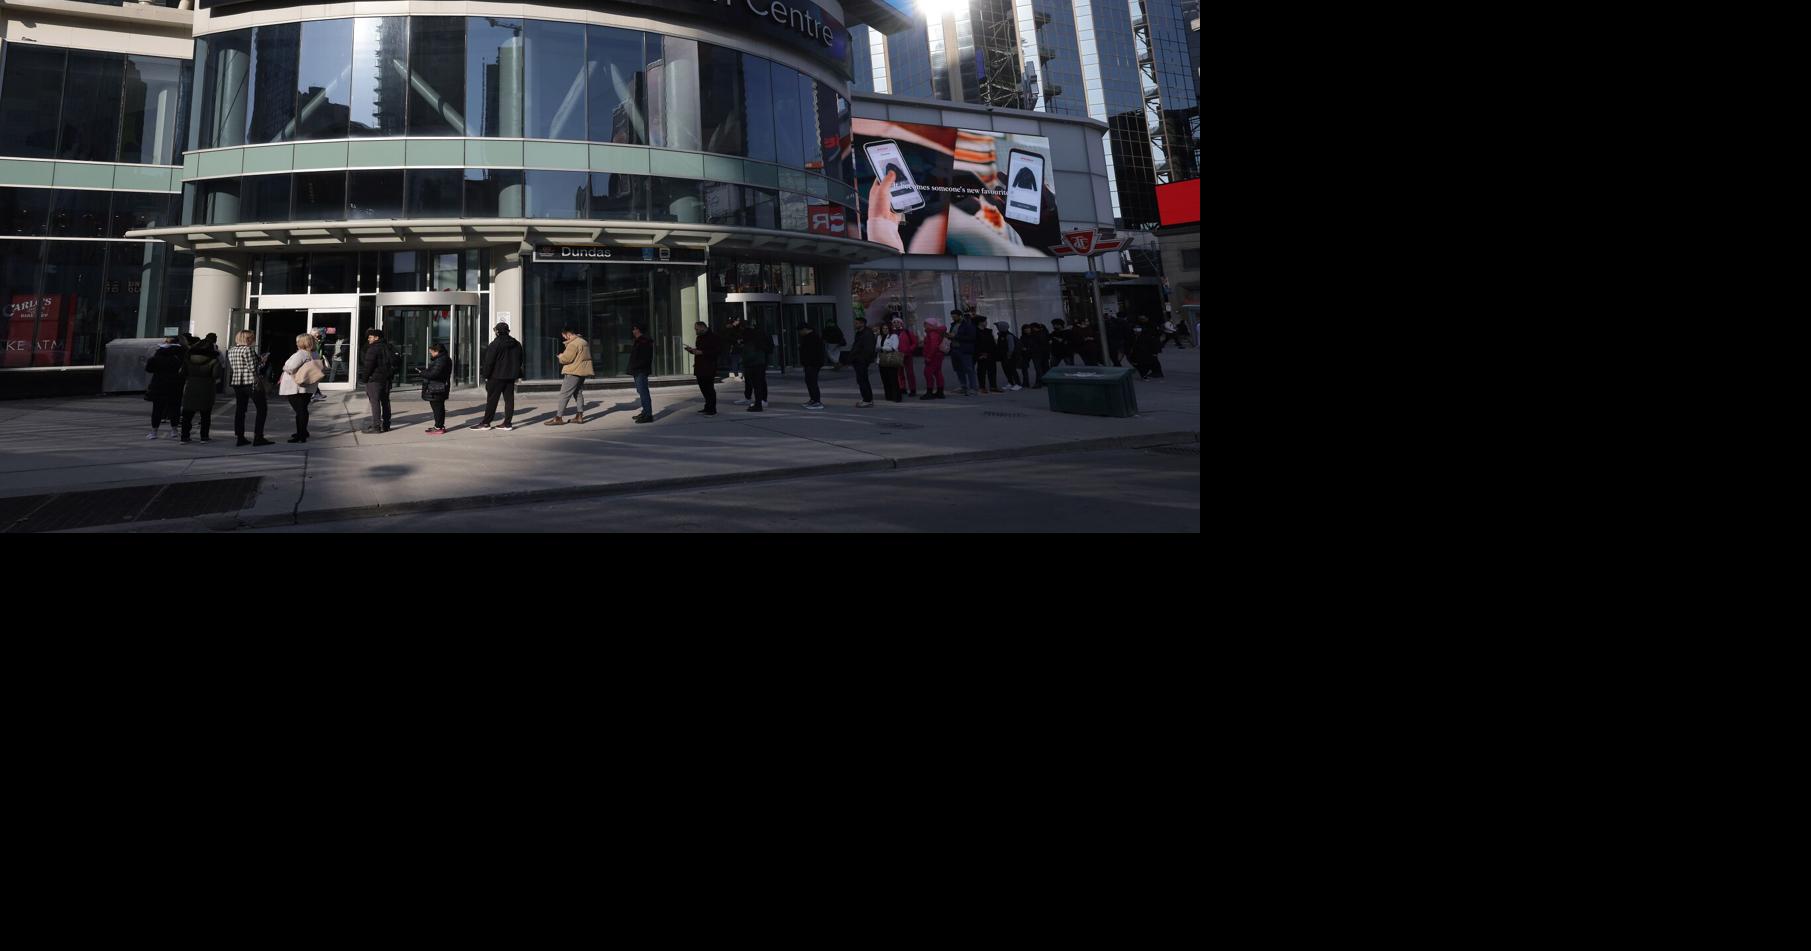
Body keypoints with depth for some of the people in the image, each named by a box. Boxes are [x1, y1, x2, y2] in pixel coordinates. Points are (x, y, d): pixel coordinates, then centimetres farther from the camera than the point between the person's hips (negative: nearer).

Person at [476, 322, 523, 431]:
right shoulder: (516, 344, 9)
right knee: (509, 399, 5)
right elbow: (520, 360, 16)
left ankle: (486, 423, 5)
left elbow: (489, 361, -12)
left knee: (492, 399, 1)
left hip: (496, 376, -6)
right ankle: (507, 423, 5)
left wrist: (486, 375, -4)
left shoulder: (495, 344, -11)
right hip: (511, 376, 6)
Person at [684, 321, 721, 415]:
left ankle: (712, 409, -4)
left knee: (709, 388, -8)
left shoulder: (713, 337, -10)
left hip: (709, 368, -9)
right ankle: (708, 407, 21)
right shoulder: (700, 337, 18)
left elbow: (718, 350, -19)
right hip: (700, 367, 9)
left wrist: (701, 352, -20)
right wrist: (692, 350, 6)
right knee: (703, 387, 12)